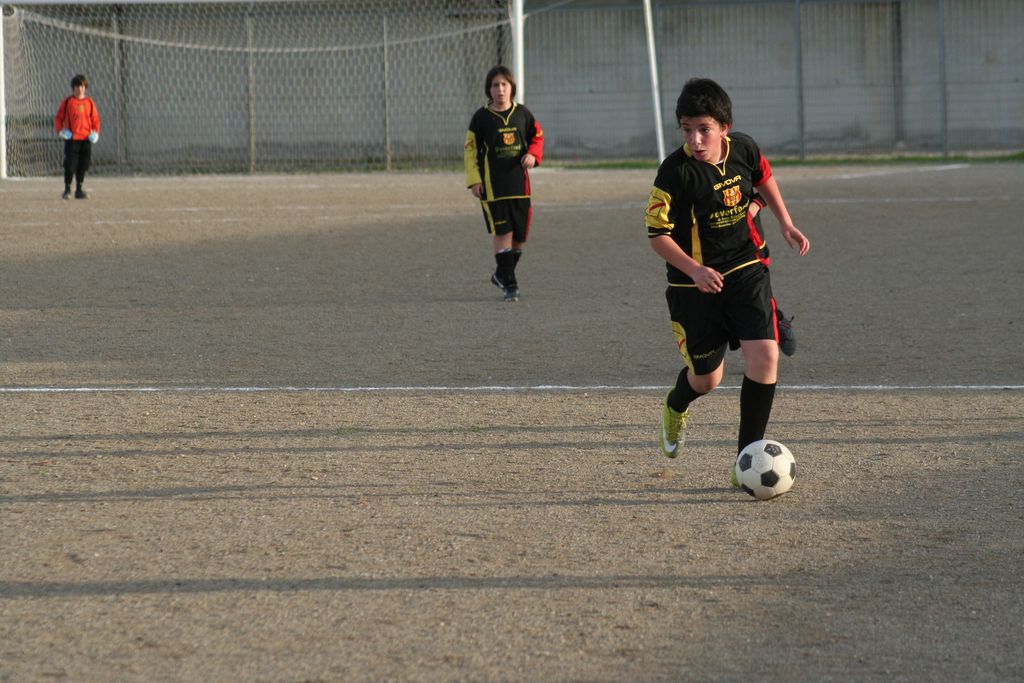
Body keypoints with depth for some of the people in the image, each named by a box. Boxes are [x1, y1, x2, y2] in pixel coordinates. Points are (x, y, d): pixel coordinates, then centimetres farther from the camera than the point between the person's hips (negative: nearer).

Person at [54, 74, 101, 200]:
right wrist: (60, 131, -8)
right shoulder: (67, 102, 1)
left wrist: (96, 133, 1)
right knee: (70, 165, -6)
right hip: (71, 139, -3)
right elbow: (58, 118, 5)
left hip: (86, 139, 3)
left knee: (83, 165, 6)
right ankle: (67, 190, 4)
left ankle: (79, 190, 15)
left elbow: (95, 120, 15)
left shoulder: (89, 103, 9)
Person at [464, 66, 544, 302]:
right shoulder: (481, 118, -2)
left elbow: (537, 136, 16)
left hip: (519, 183, 3)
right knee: (502, 233, -9)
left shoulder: (522, 113, 5)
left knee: (520, 235, 7)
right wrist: (474, 180, -6)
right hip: (492, 186, -3)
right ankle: (509, 283, -5)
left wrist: (533, 154, -5)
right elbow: (470, 149, 1)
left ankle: (502, 275, 28)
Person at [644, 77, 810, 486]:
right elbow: (657, 233, -16)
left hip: (746, 269, 3)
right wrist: (694, 270, -28)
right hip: (695, 282, -3)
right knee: (707, 378, 9)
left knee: (764, 357, -16)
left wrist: (785, 223, 11)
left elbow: (763, 178, 17)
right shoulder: (675, 172, -21)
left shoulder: (744, 149, -8)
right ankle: (676, 407, 49)